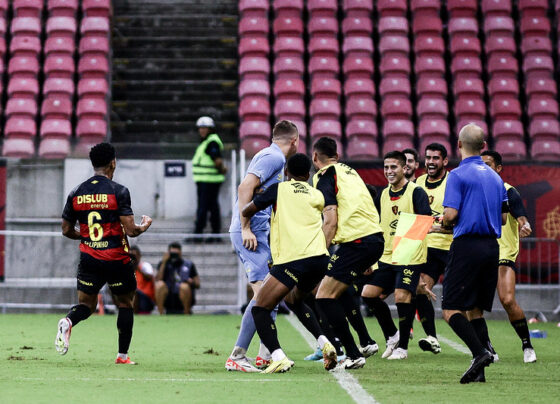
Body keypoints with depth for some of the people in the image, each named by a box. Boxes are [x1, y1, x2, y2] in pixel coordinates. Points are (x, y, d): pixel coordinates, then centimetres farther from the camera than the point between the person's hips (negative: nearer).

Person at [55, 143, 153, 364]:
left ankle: (68, 321, -24)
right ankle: (123, 355, 14)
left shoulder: (76, 193, 4)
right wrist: (145, 225, 8)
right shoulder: (118, 191, -10)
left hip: (88, 259, 3)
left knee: (86, 305, 11)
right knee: (125, 304, 15)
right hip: (117, 260, -3)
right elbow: (130, 230, -14)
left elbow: (66, 230, 10)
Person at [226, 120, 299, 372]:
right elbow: (245, 187, -21)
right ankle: (236, 357, -16)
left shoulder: (273, 157, 21)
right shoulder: (273, 157, -10)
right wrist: (245, 228, -23)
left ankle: (266, 354, 18)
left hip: (258, 233, 11)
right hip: (252, 232, -11)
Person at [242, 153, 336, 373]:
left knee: (260, 309, 0)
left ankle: (278, 357, -22)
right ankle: (325, 343, 13)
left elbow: (247, 211, 10)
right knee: (296, 300, 32)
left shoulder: (280, 188, 8)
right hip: (320, 257, 6)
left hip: (292, 260, -6)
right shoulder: (317, 195, 20)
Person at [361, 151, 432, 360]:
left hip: (411, 256, -7)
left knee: (402, 296, -15)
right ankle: (392, 336, 19)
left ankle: (402, 347, -2)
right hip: (387, 256, 7)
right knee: (368, 294, 1)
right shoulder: (383, 195, 11)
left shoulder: (416, 192, -8)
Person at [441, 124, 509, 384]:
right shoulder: (495, 177, 14)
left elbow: (451, 214, -14)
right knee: (475, 309, 11)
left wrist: (444, 223, 7)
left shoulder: (458, 175, -7)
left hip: (467, 246, -7)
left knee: (451, 309, -5)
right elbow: (503, 217, 16)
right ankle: (479, 371, 0)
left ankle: (480, 352, -24)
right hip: (492, 247, 7)